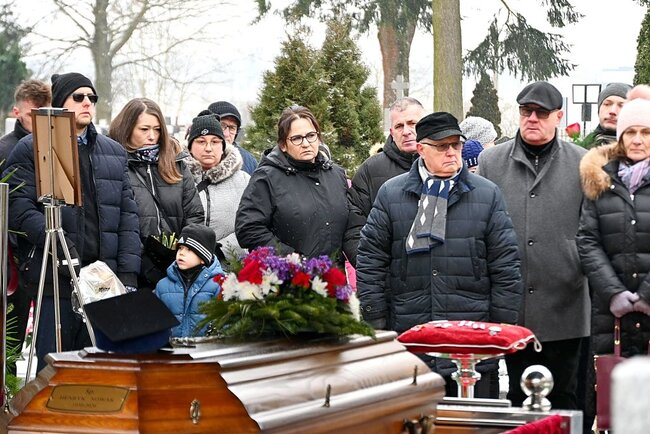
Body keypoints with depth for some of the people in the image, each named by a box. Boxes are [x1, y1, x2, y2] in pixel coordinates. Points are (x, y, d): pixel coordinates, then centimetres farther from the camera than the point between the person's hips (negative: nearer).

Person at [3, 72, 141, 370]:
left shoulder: (114, 152, 18)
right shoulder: (30, 150, 3)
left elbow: (128, 215, 13)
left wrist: (128, 273, 2)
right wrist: (56, 242, -22)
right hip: (54, 278, -4)